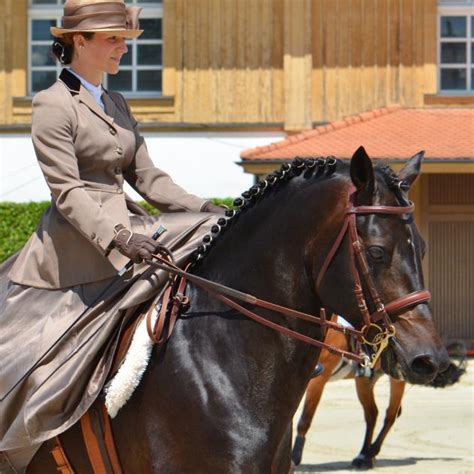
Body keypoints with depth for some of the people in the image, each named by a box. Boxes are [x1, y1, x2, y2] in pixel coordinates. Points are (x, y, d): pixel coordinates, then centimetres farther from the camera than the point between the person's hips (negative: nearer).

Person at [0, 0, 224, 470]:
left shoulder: (116, 105, 15)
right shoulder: (53, 106, -10)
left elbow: (147, 178, 14)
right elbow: (68, 192, -18)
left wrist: (204, 209, 0)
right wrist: (117, 237, -32)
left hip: (126, 228, 8)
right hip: (76, 248, -8)